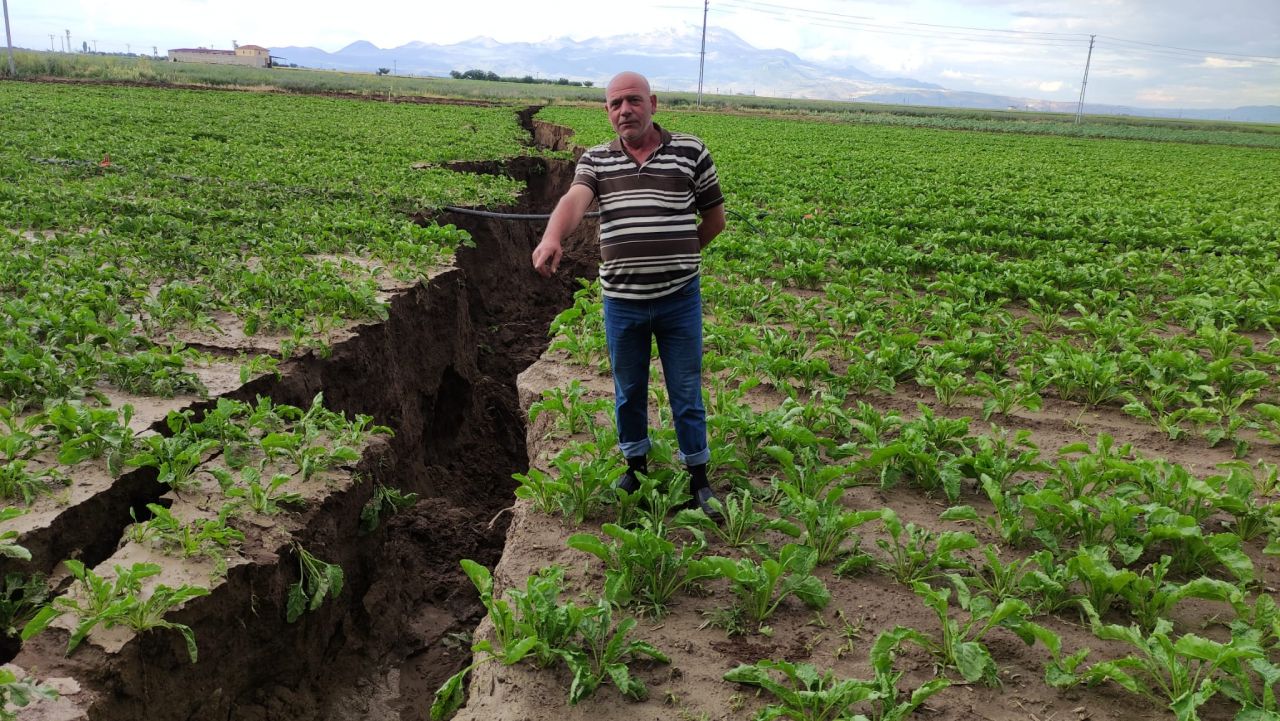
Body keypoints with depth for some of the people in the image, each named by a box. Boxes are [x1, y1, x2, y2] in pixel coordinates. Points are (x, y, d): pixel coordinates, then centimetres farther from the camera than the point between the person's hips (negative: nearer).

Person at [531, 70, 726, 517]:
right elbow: (574, 200, -20)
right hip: (621, 300, 2)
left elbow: (715, 218, 8)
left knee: (686, 392, 9)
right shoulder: (596, 160, 2)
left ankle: (698, 477, 25)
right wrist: (552, 236, -41)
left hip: (679, 298, -1)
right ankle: (635, 467, 37)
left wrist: (675, 254, 9)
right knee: (628, 390, 17)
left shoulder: (691, 152, -2)